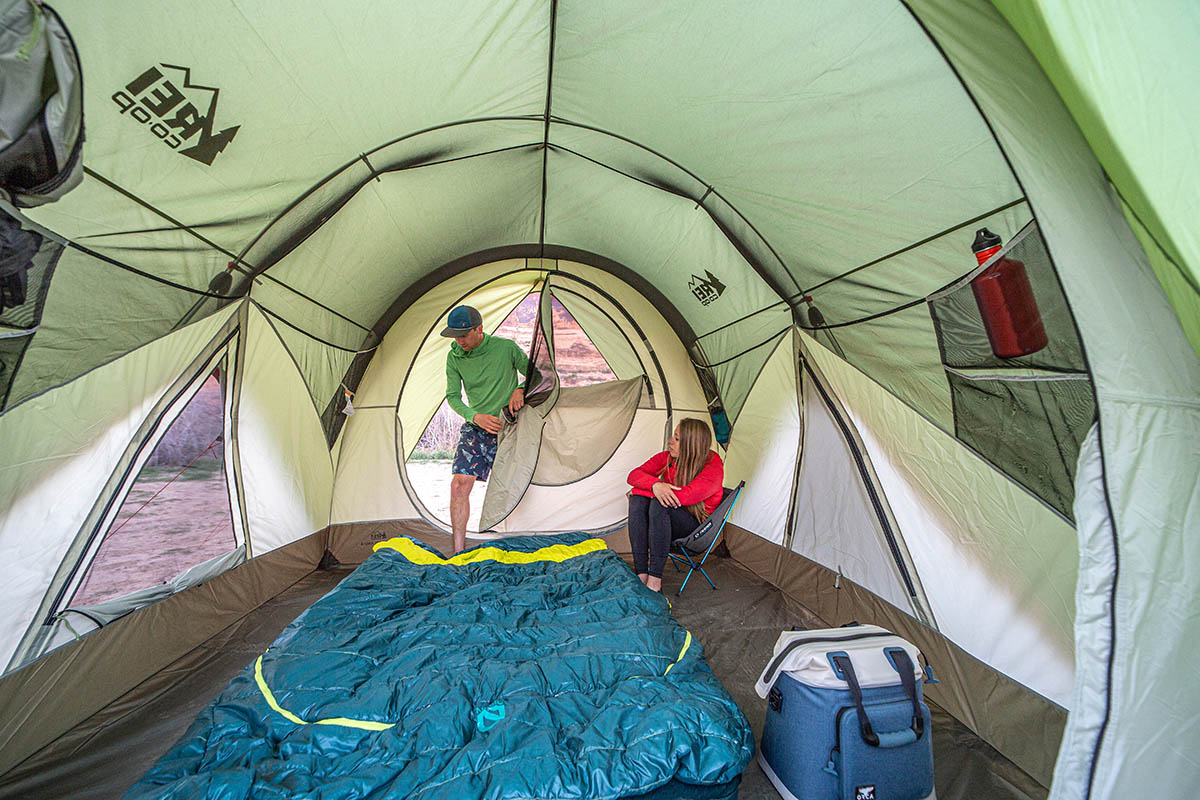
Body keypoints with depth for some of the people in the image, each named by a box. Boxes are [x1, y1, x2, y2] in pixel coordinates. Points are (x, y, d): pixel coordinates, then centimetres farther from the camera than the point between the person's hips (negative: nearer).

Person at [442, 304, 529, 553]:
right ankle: (458, 551, 4)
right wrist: (475, 417, -15)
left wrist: (520, 390, -16)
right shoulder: (454, 357, -2)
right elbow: (453, 396, 0)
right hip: (475, 429, 3)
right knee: (459, 485, -9)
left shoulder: (507, 348, -10)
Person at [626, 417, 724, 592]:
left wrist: (640, 490, -24)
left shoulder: (713, 466, -18)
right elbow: (634, 475, -9)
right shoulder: (666, 458, -3)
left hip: (695, 525, -5)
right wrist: (655, 484, -34)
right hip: (666, 520, 5)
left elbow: (687, 496, -31)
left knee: (659, 504, -34)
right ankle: (641, 574, -26)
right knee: (637, 501, -26)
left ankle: (654, 581, -30)